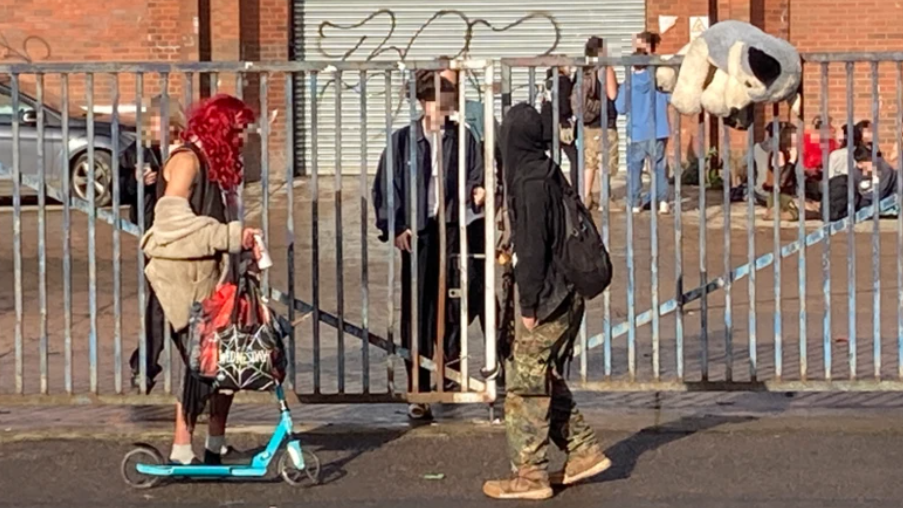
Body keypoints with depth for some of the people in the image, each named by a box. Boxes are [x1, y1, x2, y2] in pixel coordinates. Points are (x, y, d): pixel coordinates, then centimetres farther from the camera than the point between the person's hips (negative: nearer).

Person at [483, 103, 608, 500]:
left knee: (525, 381, -3)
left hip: (548, 298, -9)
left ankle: (529, 475, 1)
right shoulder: (550, 174, 11)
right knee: (547, 379, 18)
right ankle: (584, 452, 22)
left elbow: (533, 247, -19)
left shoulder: (531, 182, -17)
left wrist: (529, 304, -15)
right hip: (568, 295, 9)